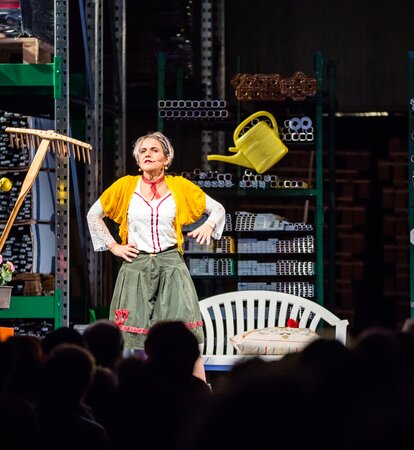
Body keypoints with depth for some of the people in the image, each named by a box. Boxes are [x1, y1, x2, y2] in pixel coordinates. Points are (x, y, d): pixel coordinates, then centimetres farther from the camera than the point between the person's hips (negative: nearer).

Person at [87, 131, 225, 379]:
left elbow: (218, 209, 15)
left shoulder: (180, 187, 7)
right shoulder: (126, 186, 7)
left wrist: (209, 225, -5)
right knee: (134, 337, -1)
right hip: (136, 266, 1)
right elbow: (94, 214, 15)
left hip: (171, 265, -1)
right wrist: (113, 246, 7)